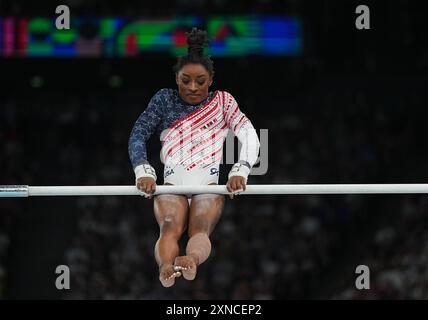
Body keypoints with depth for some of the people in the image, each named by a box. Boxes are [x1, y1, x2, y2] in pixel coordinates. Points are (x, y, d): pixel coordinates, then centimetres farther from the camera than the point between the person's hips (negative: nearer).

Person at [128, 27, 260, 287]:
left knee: (201, 228, -35)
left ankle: (192, 259, -67)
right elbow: (138, 134, 10)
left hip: (208, 181, 0)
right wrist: (143, 171, -11)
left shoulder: (222, 101, 19)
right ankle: (167, 266, -65)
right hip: (172, 180, 0)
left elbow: (249, 136, 6)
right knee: (170, 227, -34)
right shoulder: (165, 100, 20)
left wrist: (241, 171, -15)